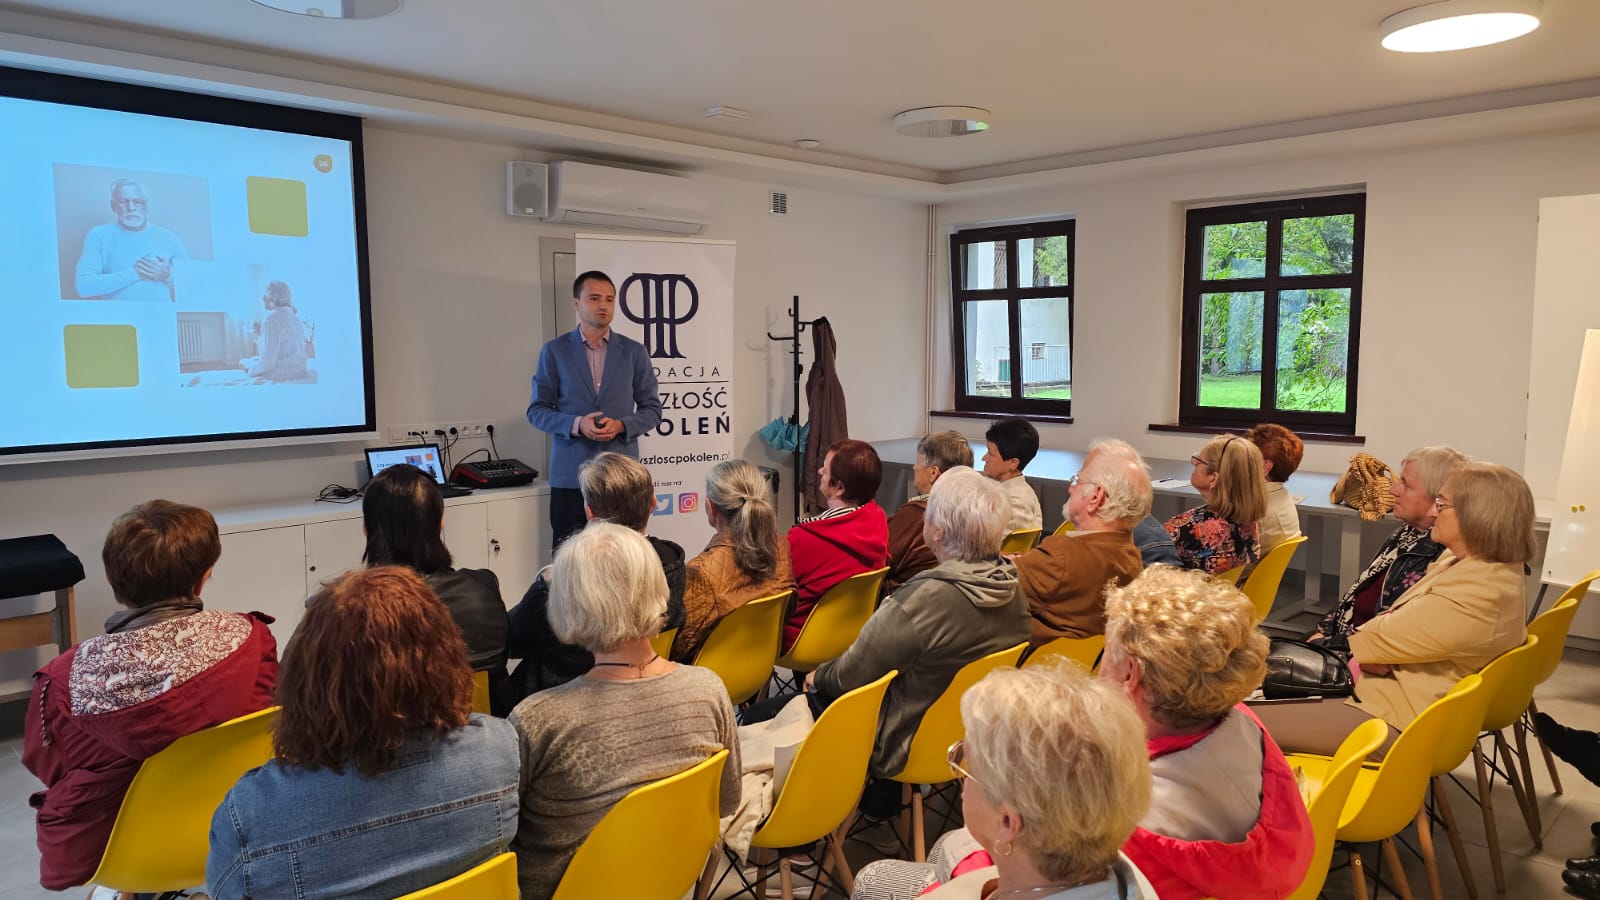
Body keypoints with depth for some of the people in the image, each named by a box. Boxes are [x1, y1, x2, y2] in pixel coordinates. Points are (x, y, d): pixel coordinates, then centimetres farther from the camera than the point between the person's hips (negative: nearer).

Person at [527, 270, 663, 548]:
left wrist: (621, 425, -12)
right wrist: (576, 424, -14)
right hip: (570, 474, 0)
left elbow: (652, 409, 8)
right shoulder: (554, 351, 4)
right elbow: (537, 410, 3)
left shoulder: (634, 352, 7)